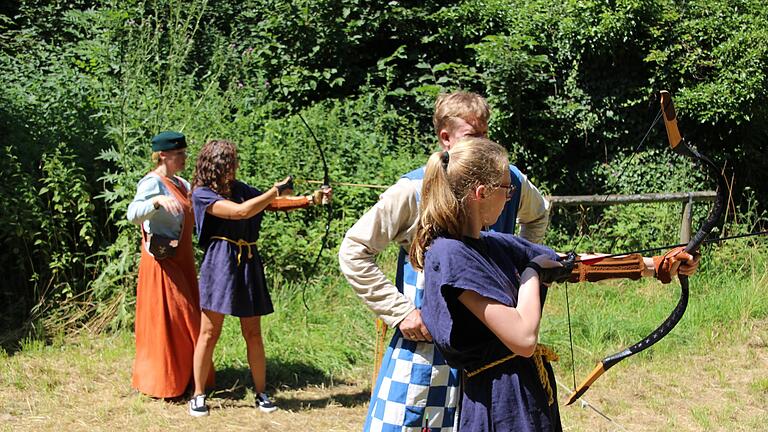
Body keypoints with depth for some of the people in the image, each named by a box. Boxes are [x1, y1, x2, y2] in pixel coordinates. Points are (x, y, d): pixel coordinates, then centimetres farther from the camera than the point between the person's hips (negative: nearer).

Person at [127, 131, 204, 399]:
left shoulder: (180, 184, 13)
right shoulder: (153, 183, -13)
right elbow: (133, 214, -28)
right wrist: (157, 201, -44)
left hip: (181, 261, 9)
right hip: (162, 263, -9)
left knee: (185, 321, 13)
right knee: (166, 321, -5)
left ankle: (183, 377, 23)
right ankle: (160, 383, 4)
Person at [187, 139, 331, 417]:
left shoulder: (240, 189, 12)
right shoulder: (203, 194, -8)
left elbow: (272, 204, 8)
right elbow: (240, 212, -18)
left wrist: (311, 199, -3)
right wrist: (276, 191, -13)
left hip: (248, 266, 6)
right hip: (219, 266, -5)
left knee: (253, 333, 8)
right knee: (209, 333, -1)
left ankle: (261, 394, 16)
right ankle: (198, 396, 9)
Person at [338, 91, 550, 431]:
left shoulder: (511, 181, -1)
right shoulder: (415, 189, -13)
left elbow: (538, 216, 25)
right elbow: (353, 252, -8)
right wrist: (401, 311, -11)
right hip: (423, 344, -3)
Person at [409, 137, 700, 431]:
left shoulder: (495, 245, 7)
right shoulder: (450, 255, -19)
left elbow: (580, 265, 16)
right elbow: (523, 340, -22)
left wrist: (655, 265, 15)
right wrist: (533, 272, -7)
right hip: (500, 408, -9)